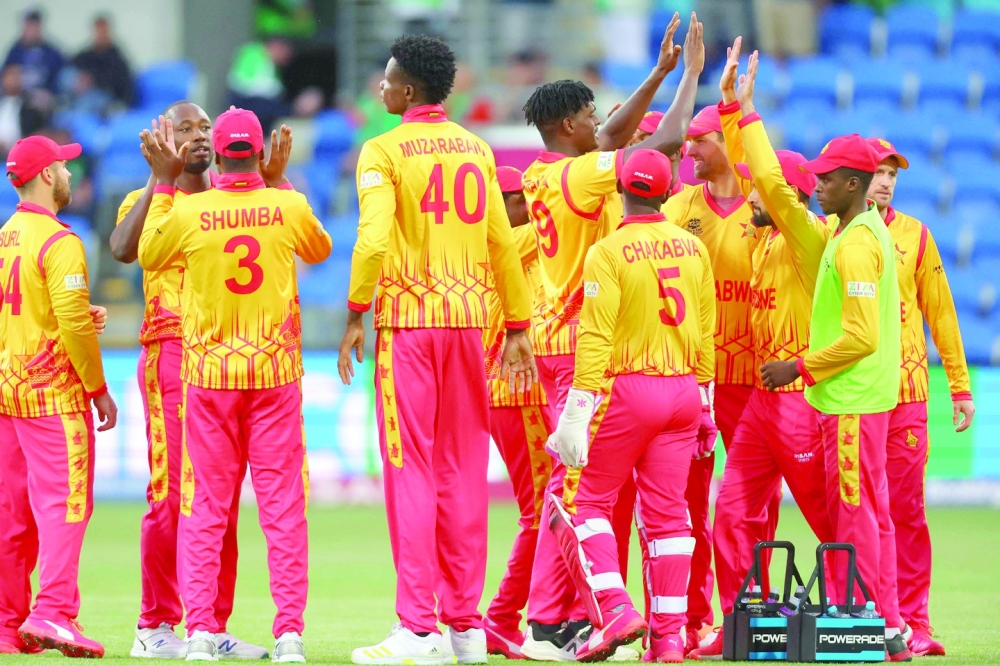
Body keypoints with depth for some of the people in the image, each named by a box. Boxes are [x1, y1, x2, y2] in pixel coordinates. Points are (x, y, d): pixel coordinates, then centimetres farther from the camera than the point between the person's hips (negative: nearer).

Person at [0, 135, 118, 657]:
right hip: (53, 391, -8)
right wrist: (99, 389, -10)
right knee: (63, 500, -10)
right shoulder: (58, 242, -12)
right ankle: (53, 611, -22)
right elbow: (73, 323, -18)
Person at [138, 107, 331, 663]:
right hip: (275, 372, 0)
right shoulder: (288, 207, -5)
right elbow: (320, 249, 18)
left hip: (207, 373, 0)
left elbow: (148, 256, 12)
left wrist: (163, 181, 17)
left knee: (204, 505, 4)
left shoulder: (188, 211, -8)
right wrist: (277, 182, 22)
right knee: (282, 503, 2)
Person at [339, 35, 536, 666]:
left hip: (408, 320, -5)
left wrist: (355, 316, -10)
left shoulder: (385, 151, -6)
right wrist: (518, 326, 13)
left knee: (411, 471, -4)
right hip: (469, 321, 5)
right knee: (463, 471, 9)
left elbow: (374, 239, -17)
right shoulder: (477, 149, 10)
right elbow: (503, 242, 9)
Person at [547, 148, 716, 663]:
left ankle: (613, 607, -13)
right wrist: (703, 402, 19)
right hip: (684, 390, 5)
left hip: (626, 389, -5)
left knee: (583, 502, 4)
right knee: (667, 512, 7)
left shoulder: (609, 252, -10)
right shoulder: (693, 249, 6)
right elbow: (705, 334, 11)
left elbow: (595, 338, -15)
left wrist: (577, 413, -14)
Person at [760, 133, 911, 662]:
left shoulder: (856, 244, -17)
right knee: (870, 511, 13)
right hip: (855, 396, 10)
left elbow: (861, 337, -22)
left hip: (853, 402, -10)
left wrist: (800, 368, -15)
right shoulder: (869, 232, 14)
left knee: (853, 512, -6)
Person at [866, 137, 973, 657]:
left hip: (903, 393, 0)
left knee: (906, 511, -1)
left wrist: (960, 386, 8)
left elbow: (940, 312, 10)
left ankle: (912, 624, 2)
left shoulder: (914, 236, 8)